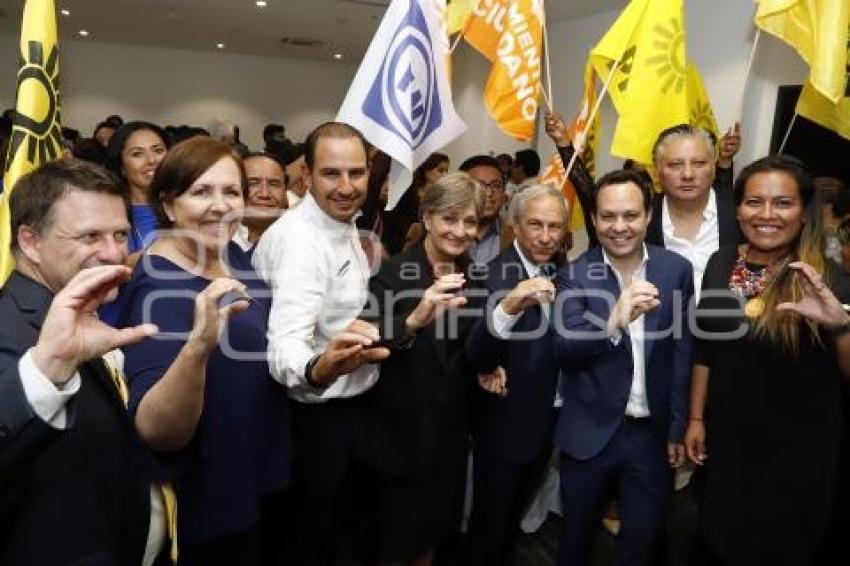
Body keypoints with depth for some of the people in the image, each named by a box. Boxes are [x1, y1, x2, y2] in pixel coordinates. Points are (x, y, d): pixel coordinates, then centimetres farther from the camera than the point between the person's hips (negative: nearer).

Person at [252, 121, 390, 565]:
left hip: (350, 404, 9)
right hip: (319, 413, -8)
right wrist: (317, 370, -60)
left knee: (341, 523, 26)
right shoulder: (300, 239, -27)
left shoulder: (344, 224, 2)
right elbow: (285, 347, -42)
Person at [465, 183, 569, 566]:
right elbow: (475, 356, -35)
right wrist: (508, 307, -52)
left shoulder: (561, 272, -1)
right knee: (490, 523, 13)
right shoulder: (495, 272, -22)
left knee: (514, 517, 27)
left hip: (547, 423, 7)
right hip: (505, 425, -6)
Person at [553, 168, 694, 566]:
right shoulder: (575, 275, -8)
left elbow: (682, 355, 1)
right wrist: (614, 321, -36)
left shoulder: (676, 270, -3)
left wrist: (678, 428, 3)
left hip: (652, 432, 2)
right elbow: (564, 351, -19)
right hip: (590, 432, -1)